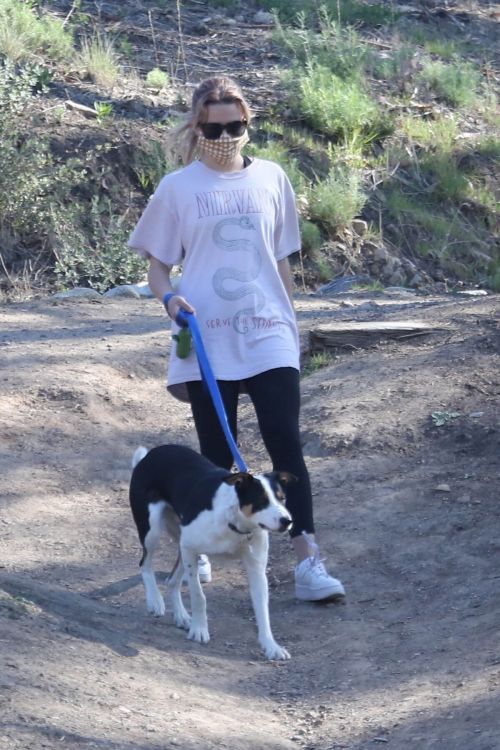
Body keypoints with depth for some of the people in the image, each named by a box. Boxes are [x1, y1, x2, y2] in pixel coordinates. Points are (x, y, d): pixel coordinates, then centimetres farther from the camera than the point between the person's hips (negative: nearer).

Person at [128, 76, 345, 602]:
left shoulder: (270, 179, 7)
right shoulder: (178, 188, 2)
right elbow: (158, 264, 5)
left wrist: (290, 320, 16)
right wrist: (169, 297, -15)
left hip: (269, 336, 1)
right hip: (208, 340, -1)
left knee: (286, 446, -9)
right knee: (216, 456, 5)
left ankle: (308, 564, -12)